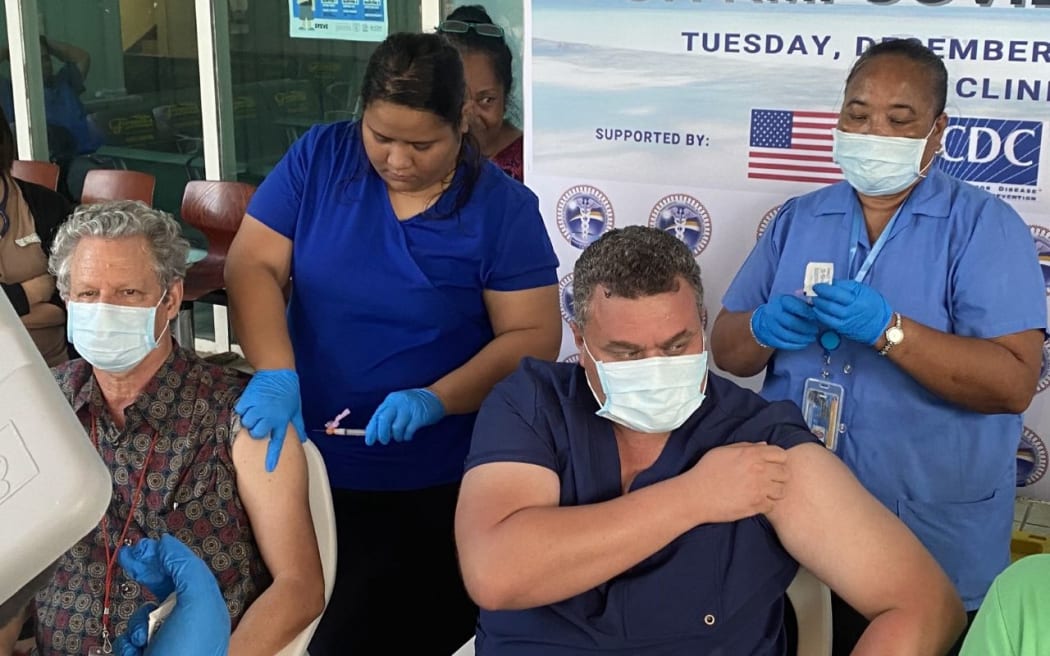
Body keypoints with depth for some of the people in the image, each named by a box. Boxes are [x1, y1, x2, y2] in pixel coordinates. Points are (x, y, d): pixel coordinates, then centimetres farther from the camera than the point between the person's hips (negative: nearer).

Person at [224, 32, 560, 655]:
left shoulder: (502, 206, -9)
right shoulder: (320, 158, -4)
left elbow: (533, 335, -11)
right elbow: (253, 264, -7)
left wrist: (434, 402, -25)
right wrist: (275, 373, -24)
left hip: (438, 484, -2)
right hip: (310, 465, 3)